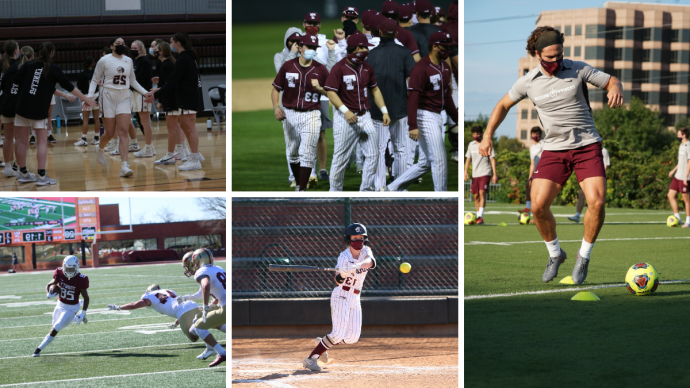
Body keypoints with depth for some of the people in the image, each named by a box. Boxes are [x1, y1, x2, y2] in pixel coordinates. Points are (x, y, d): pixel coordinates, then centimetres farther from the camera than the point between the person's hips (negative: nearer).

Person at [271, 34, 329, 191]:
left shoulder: (321, 69, 0)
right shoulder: (287, 66, 1)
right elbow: (276, 89, 4)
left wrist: (319, 88, -15)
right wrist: (276, 107, -12)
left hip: (311, 115, -2)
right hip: (290, 114, 2)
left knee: (307, 153, -10)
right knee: (292, 152, 11)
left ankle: (301, 190, -10)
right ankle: (298, 184, 27)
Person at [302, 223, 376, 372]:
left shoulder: (365, 251, 3)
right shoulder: (344, 256, -11)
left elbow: (371, 262, -21)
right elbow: (338, 281, -22)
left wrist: (357, 266, -40)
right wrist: (340, 274, -45)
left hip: (355, 298, 6)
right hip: (341, 296, -6)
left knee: (352, 338, 2)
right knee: (338, 334, -20)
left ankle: (323, 343, 24)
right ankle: (311, 359, -14)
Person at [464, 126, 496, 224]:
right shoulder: (471, 145, 11)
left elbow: (493, 160, -3)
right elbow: (468, 159, 15)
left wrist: (495, 174, -8)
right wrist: (465, 172, 3)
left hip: (485, 173, -5)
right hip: (475, 174, 5)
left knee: (482, 193, -18)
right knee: (475, 196, 5)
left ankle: (481, 217, -23)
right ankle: (478, 218, 12)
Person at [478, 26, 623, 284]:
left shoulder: (578, 70, -4)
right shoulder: (528, 82, 0)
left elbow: (612, 81, 4)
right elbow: (504, 104, 15)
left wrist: (616, 89, -21)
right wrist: (487, 135, 5)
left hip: (587, 146, -1)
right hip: (554, 149, 1)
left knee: (597, 202, -19)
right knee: (538, 205, -14)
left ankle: (584, 257, 3)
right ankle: (555, 254, 13)